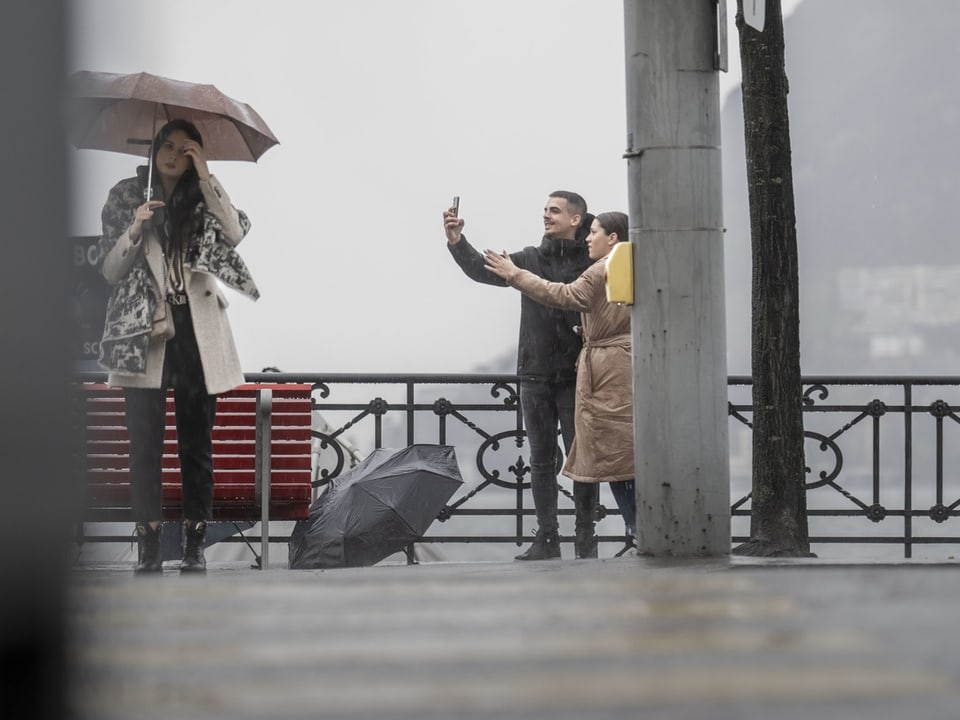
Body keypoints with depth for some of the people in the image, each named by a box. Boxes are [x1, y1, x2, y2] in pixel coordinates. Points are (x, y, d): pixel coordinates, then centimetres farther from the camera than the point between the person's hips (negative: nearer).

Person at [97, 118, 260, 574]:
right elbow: (110, 270, 4)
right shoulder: (126, 197, 7)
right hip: (145, 333, -1)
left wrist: (205, 178, -12)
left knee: (197, 443, 3)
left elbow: (237, 233, -11)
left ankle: (195, 546, 9)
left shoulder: (203, 199, 9)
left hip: (196, 334, 1)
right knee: (145, 443, -6)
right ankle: (148, 549, -4)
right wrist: (134, 230, -13)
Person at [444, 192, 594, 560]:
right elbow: (483, 270, -1)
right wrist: (457, 242, -18)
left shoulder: (592, 262, -4)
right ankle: (547, 538, 13)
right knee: (541, 459, 8)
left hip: (575, 377, -4)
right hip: (536, 376, 4)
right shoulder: (531, 259, 8)